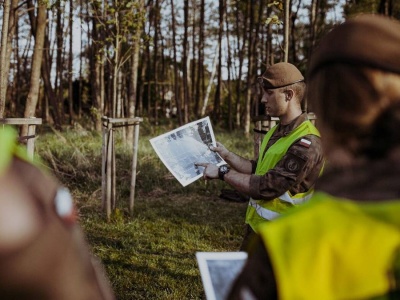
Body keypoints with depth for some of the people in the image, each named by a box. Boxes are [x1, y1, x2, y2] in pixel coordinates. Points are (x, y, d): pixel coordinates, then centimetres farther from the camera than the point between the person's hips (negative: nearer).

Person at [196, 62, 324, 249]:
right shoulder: (277, 131, 7)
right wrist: (226, 155, 7)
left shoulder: (306, 143, -25)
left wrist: (222, 172, -20)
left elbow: (266, 187, -28)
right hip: (256, 226, 8)